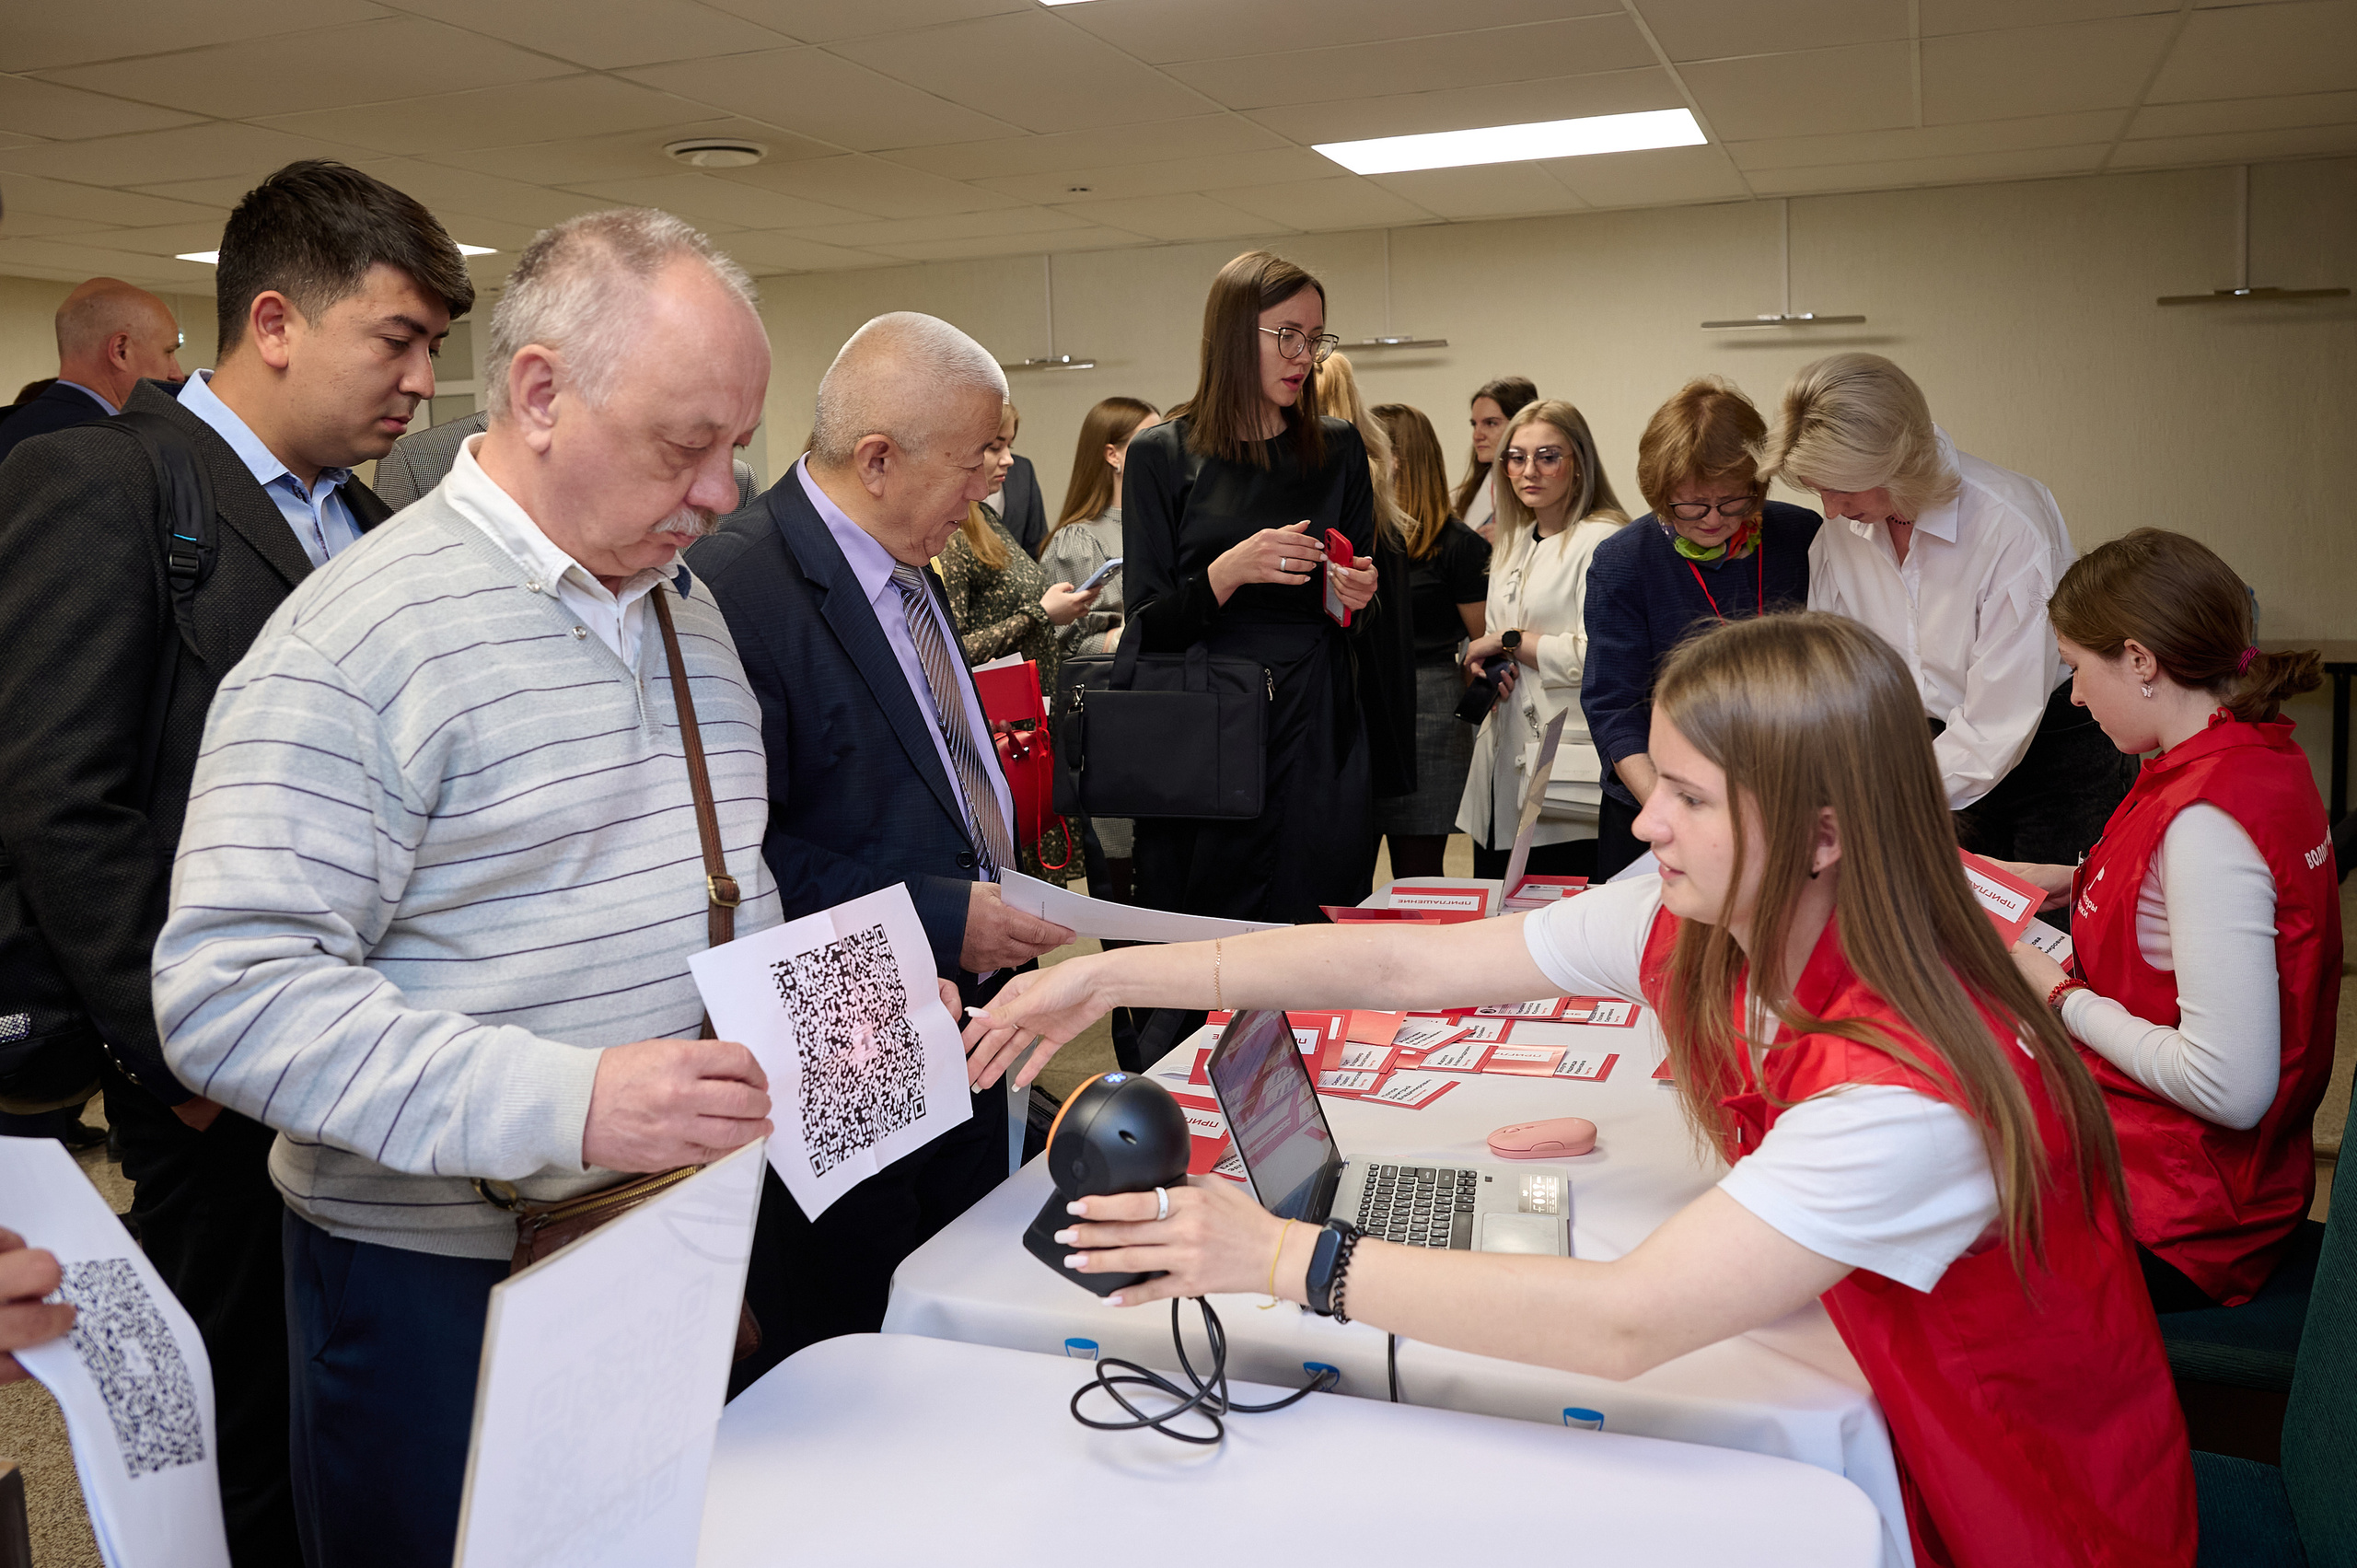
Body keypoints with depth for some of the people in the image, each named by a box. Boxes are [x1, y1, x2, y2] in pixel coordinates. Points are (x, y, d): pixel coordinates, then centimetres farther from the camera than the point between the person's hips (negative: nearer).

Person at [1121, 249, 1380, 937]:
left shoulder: (1338, 450, 9)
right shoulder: (1162, 454, 0)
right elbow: (1148, 629, -4)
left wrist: (1360, 595, -6)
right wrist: (1230, 571, -20)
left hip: (1319, 733, 2)